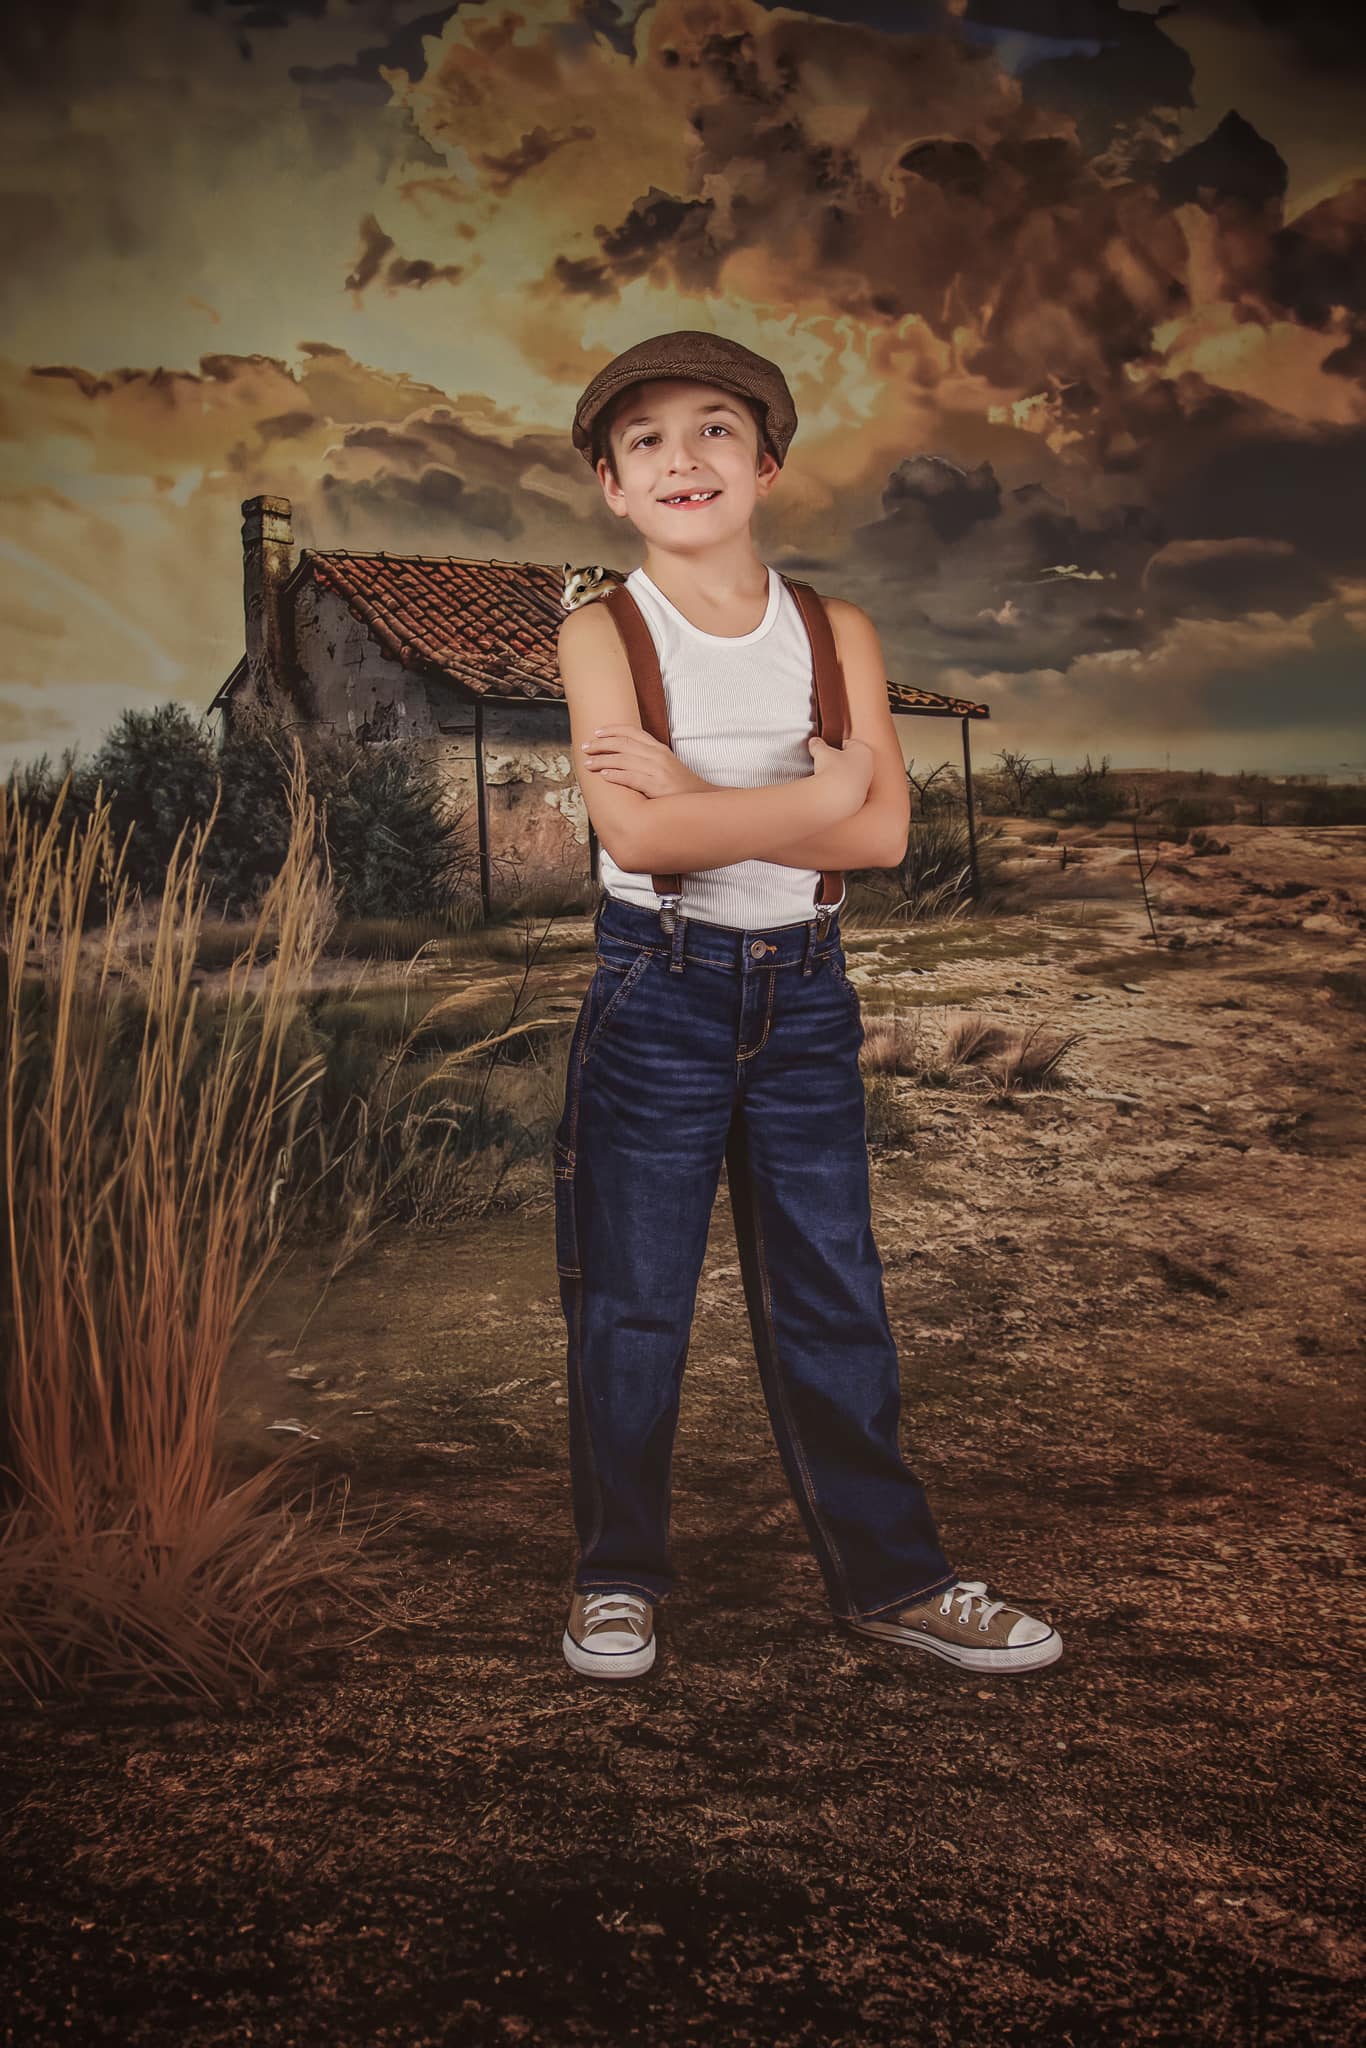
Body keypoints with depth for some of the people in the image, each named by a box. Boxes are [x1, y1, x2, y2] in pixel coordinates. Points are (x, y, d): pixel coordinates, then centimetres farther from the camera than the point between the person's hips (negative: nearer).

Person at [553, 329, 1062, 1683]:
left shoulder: (838, 634, 4)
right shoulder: (603, 634, -4)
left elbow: (882, 833, -10)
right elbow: (636, 835, -19)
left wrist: (695, 793, -17)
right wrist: (809, 795, -13)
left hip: (805, 992, 3)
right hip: (656, 990, -2)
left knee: (834, 1298, 10)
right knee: (631, 1304, 5)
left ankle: (889, 1575, 24)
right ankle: (616, 1578, 24)